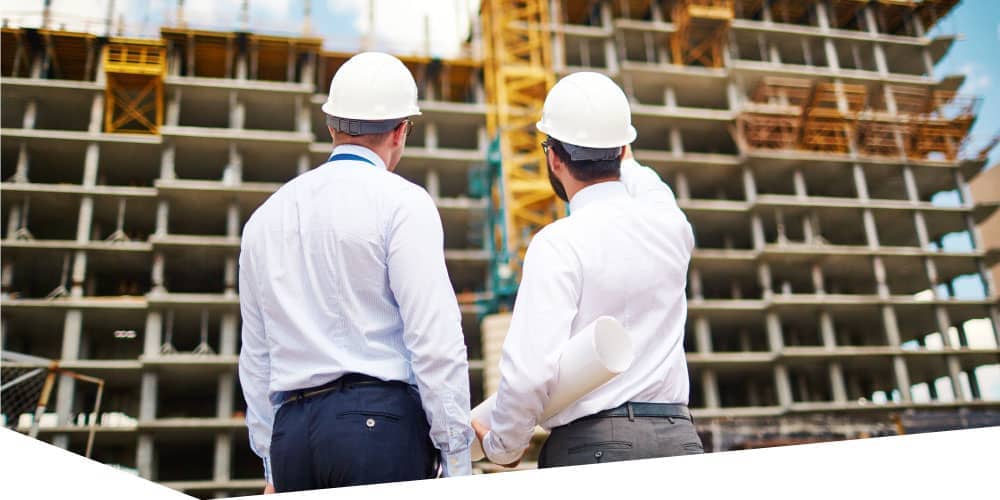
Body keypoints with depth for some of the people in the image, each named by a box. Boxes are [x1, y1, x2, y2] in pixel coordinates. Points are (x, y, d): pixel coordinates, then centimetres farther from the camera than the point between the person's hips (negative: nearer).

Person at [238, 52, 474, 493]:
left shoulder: (265, 217, 14)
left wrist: (272, 466, 23)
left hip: (291, 429, 6)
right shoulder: (402, 202, -4)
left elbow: (255, 357, 17)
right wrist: (457, 458, -6)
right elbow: (435, 337, -12)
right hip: (379, 421, -5)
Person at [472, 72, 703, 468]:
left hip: (593, 444, -6)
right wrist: (627, 162, 51)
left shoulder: (559, 242, -12)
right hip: (678, 437, 6)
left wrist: (502, 446, -3)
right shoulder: (672, 227, 7)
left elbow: (532, 369, -19)